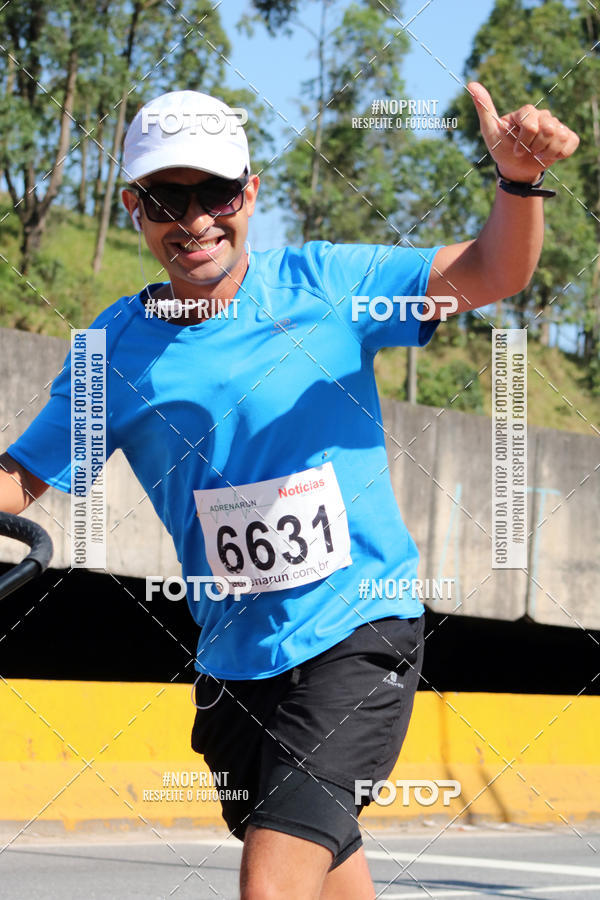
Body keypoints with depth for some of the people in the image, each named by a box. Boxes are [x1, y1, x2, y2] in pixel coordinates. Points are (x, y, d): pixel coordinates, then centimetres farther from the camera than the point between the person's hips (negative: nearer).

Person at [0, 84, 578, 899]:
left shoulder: (322, 283, -7)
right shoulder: (114, 347, 0)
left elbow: (493, 273, -12)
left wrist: (520, 180, -33)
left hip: (357, 639, -4)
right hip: (234, 666, 4)